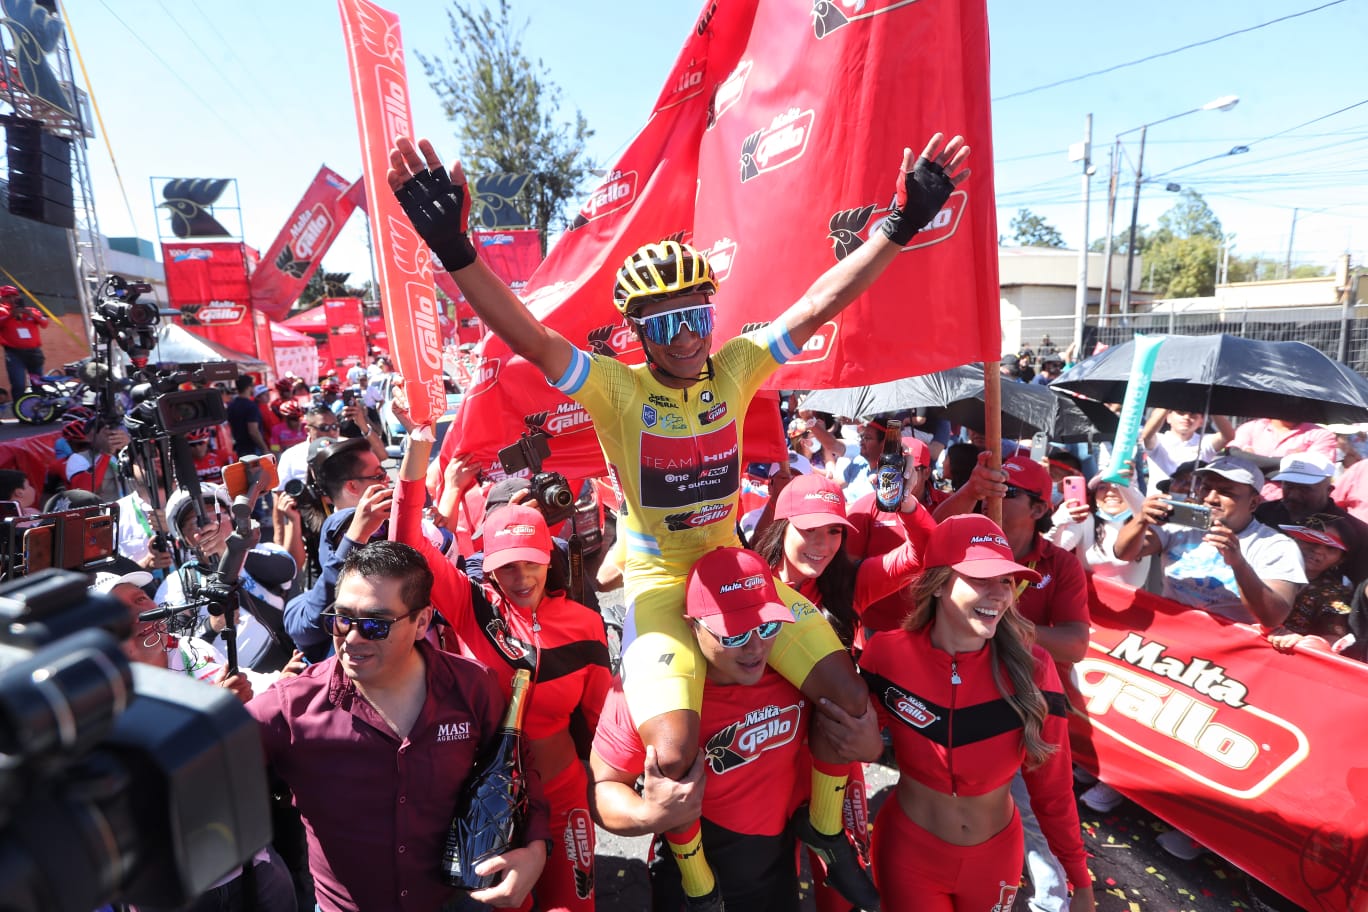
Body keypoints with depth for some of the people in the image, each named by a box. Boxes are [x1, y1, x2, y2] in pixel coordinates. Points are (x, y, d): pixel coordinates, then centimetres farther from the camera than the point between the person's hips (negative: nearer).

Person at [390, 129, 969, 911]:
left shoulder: (735, 369, -4)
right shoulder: (617, 388, -13)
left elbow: (821, 303, -7)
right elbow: (530, 337, -26)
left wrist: (903, 225, -11)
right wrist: (456, 250, -38)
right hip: (657, 581, -3)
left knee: (850, 694, -1)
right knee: (676, 748, -19)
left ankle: (827, 831, 29)